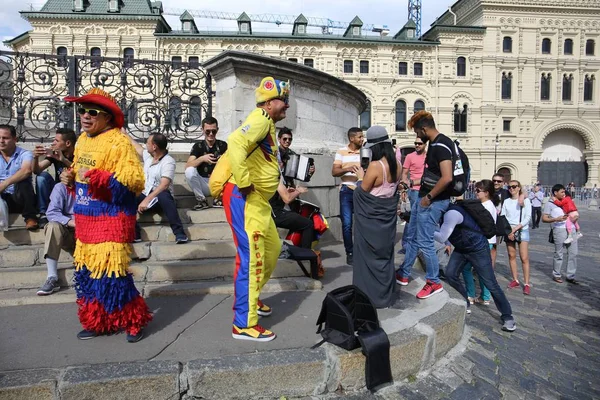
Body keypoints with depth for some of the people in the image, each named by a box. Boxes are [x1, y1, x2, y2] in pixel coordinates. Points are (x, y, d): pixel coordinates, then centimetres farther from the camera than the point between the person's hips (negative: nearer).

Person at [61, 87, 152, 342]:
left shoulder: (119, 142, -14)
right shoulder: (82, 140, 13)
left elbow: (134, 181, -23)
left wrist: (95, 177, -28)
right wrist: (69, 177, 5)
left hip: (112, 219, -9)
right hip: (86, 217, 9)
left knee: (110, 270, -8)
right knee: (87, 270, 13)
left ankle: (134, 321, 10)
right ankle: (97, 322, 28)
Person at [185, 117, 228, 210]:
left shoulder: (223, 145, 3)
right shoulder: (198, 146, 1)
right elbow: (187, 166, -13)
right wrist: (202, 158, -29)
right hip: (203, 184, 0)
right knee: (190, 171, -27)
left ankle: (218, 198, -8)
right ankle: (201, 200, -11)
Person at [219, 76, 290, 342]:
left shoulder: (268, 125, 20)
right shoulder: (260, 119, -12)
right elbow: (236, 144, -31)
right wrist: (244, 183, -25)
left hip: (259, 200, 10)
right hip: (244, 199, -10)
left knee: (272, 250, 20)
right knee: (251, 258, -8)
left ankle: (250, 297, 37)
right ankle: (244, 324, 2)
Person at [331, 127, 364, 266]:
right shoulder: (341, 152, 3)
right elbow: (334, 172, -3)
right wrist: (347, 169, -21)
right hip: (347, 191, -1)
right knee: (347, 224, -1)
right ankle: (350, 253, 12)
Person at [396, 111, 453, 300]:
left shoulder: (441, 146, -20)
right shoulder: (435, 143, 11)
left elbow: (447, 178, -29)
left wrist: (429, 197, -19)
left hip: (433, 201, -10)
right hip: (424, 196, 10)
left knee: (424, 242, -1)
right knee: (412, 237, 17)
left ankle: (434, 282, 16)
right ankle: (403, 274, 30)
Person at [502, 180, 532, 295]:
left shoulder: (525, 200, -1)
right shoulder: (506, 201, 6)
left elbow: (528, 217, -6)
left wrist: (516, 228, -14)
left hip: (522, 231, -3)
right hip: (509, 231, 3)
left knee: (524, 258, -6)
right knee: (511, 256, 6)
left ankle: (527, 284, -2)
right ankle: (515, 280, 17)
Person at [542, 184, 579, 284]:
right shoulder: (550, 204, -1)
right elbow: (544, 219, -7)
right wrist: (556, 219, -20)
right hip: (559, 230, -7)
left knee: (573, 253, 7)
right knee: (559, 254, 0)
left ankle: (570, 276, 16)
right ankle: (556, 275, 14)